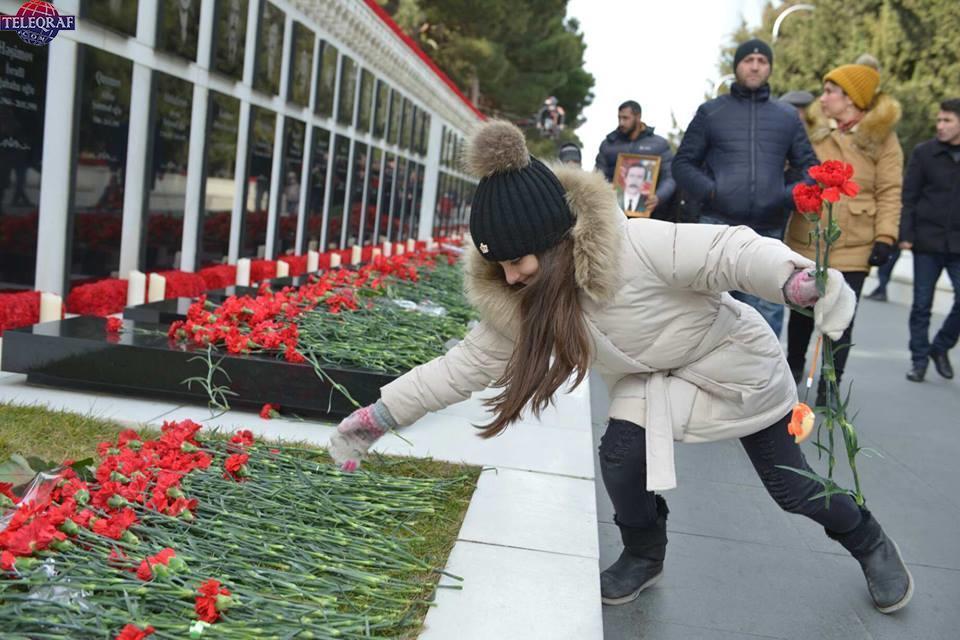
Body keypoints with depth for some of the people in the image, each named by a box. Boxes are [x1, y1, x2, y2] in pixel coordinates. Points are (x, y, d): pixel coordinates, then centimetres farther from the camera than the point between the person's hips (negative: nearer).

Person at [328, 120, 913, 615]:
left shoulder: (634, 248, -38)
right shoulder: (516, 300, -18)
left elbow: (730, 251, -39)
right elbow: (467, 364, -12)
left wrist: (798, 280, -59)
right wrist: (378, 418, -17)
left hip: (734, 360, -4)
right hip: (653, 379, 5)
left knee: (791, 486, 8)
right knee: (620, 455, -17)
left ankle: (870, 542, 41)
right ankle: (644, 556, 16)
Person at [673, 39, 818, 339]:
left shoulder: (787, 116, 16)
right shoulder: (711, 111, 11)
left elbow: (809, 166, 16)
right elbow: (683, 163, 9)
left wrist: (792, 196, -5)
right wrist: (709, 191, -9)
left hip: (768, 234, 2)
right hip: (718, 225, -2)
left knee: (768, 313, 4)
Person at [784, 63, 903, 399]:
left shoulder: (881, 136, -2)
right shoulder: (814, 130, 6)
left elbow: (889, 193, -4)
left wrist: (885, 237, -12)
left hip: (852, 247, -3)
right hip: (805, 242, 3)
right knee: (801, 313, 15)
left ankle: (829, 387, 14)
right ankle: (793, 370, 36)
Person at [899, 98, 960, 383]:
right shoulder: (923, 153, 0)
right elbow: (908, 197, -1)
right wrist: (905, 234, -9)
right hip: (927, 241, -1)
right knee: (922, 305, 4)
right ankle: (919, 359, 16)